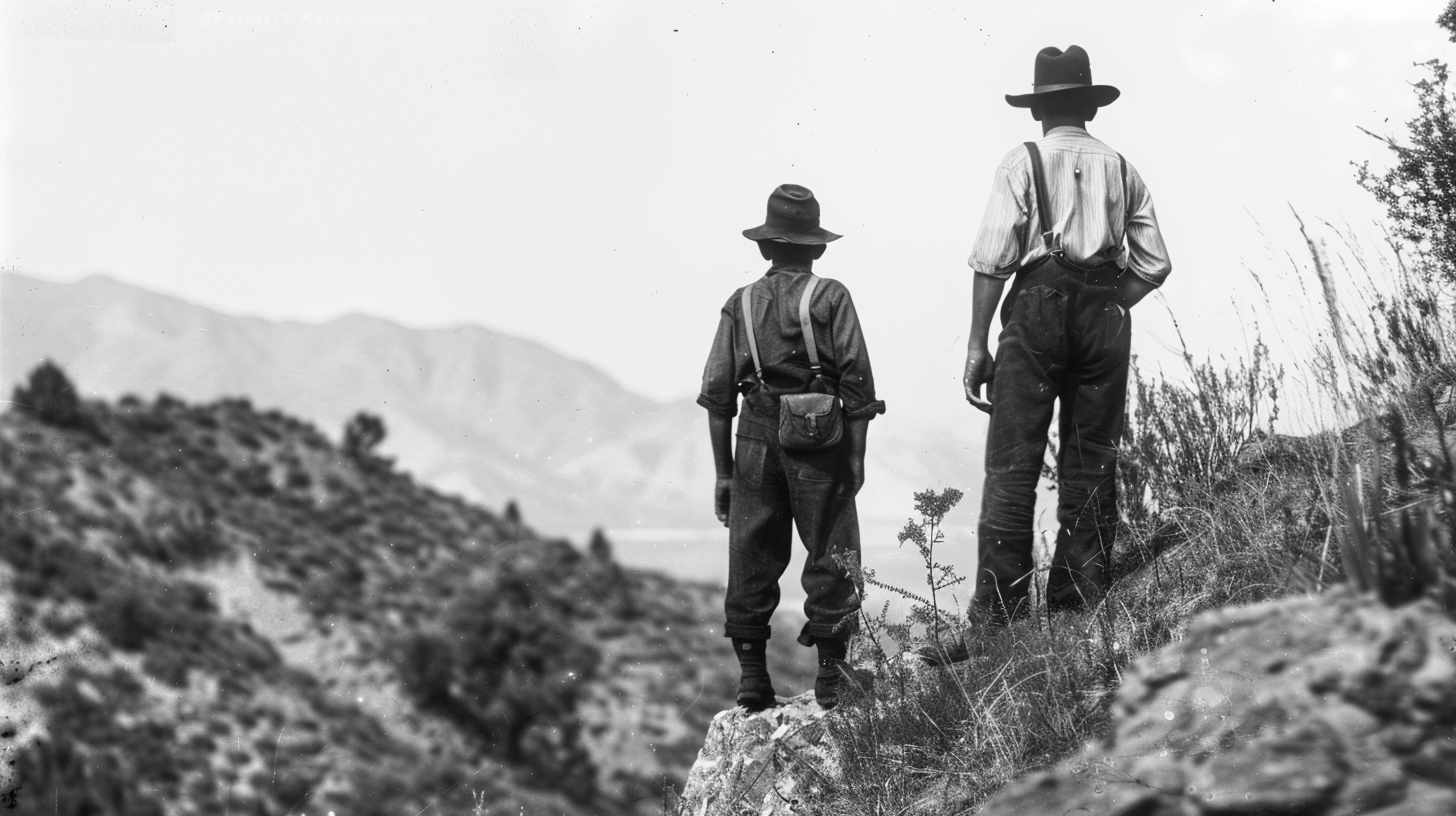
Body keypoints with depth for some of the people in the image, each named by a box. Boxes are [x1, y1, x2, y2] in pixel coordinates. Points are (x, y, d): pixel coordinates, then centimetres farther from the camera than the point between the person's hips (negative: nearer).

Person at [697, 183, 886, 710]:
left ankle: (752, 683, 10)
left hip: (756, 445, 2)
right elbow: (857, 383, -7)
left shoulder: (740, 305, 6)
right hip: (821, 448, -2)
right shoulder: (831, 298, -1)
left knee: (751, 564, 10)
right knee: (831, 562, 6)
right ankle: (831, 682, 6)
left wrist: (723, 472, 10)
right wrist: (856, 457, -2)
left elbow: (717, 394, 5)